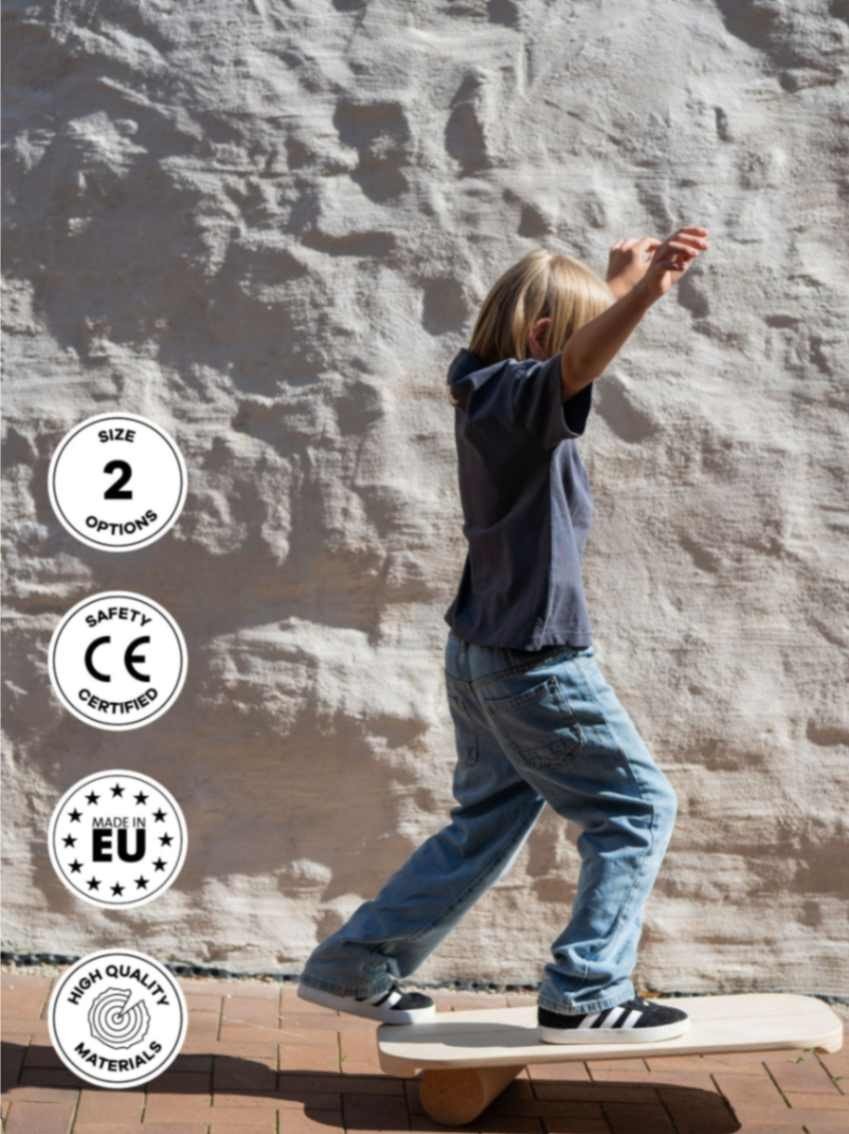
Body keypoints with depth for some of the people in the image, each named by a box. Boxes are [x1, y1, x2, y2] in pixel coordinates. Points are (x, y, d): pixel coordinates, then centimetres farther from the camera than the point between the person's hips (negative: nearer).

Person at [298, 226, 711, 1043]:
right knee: (638, 808, 3)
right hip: (536, 659, -10)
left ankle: (354, 967, 24)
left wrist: (624, 281, 37)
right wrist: (648, 291, -58)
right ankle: (583, 996, 5)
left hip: (485, 654, 10)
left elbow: (578, 327, 30)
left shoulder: (487, 390, 8)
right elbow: (576, 365, -44)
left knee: (487, 824, 19)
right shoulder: (516, 397, -19)